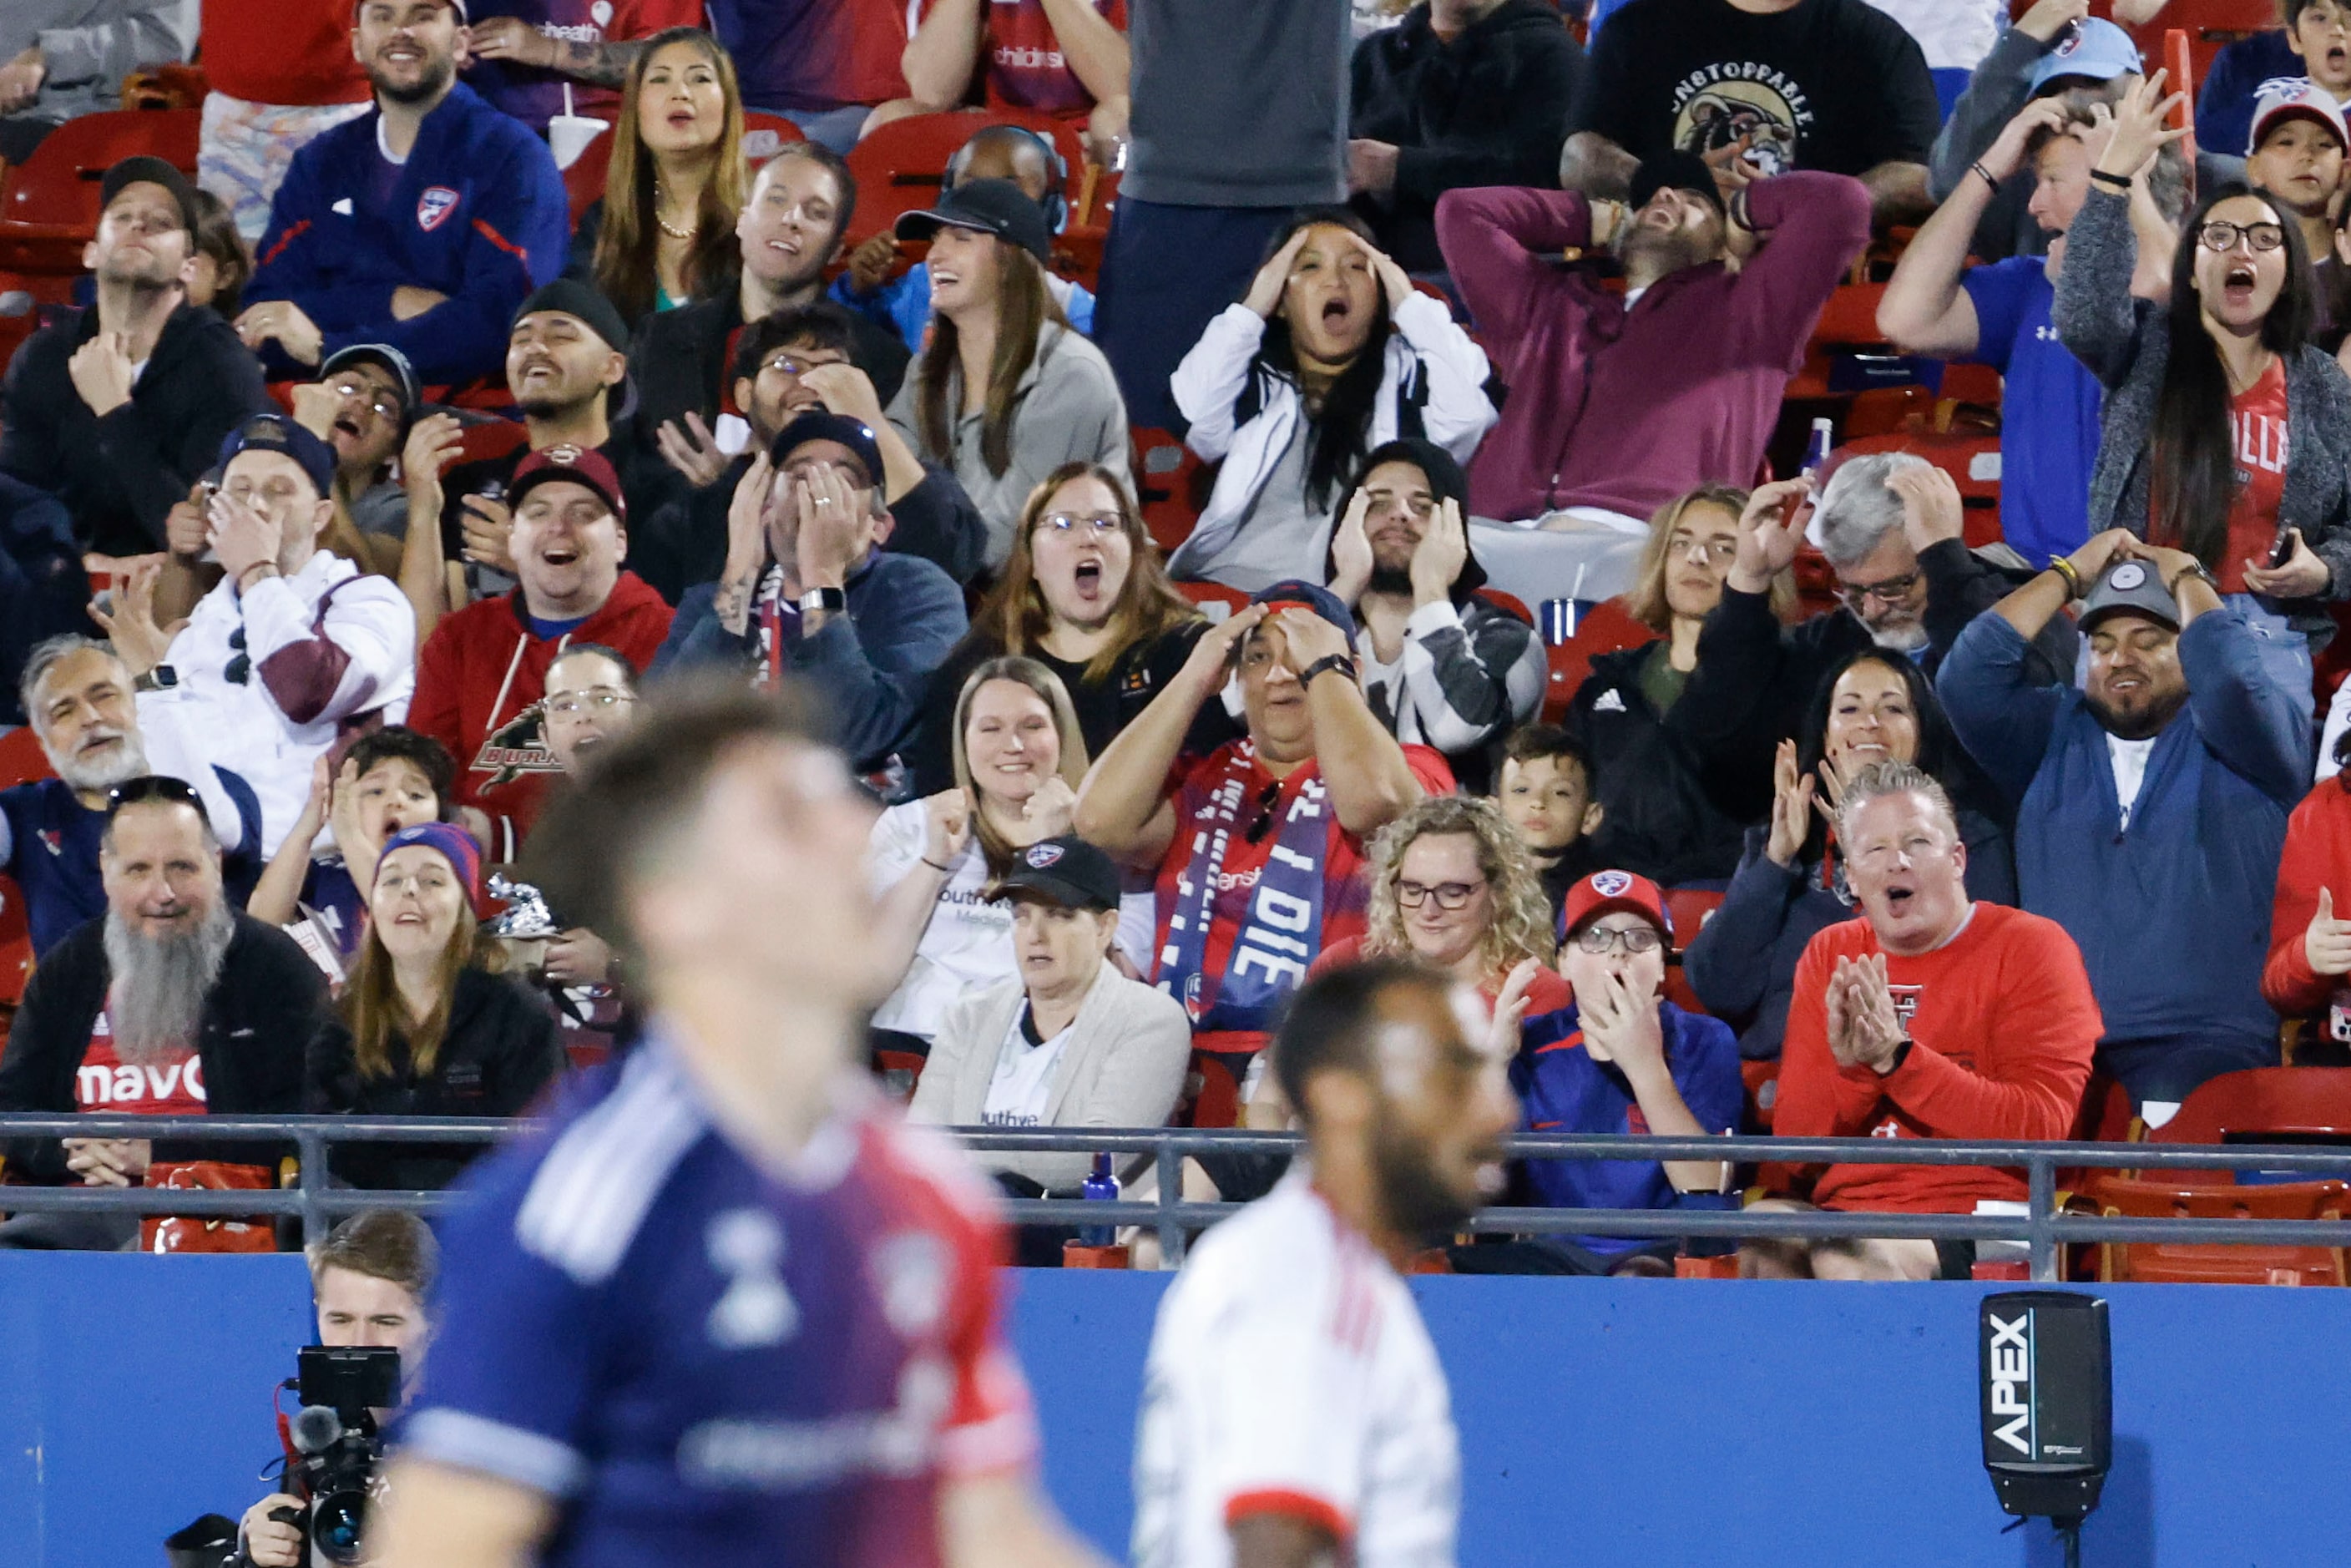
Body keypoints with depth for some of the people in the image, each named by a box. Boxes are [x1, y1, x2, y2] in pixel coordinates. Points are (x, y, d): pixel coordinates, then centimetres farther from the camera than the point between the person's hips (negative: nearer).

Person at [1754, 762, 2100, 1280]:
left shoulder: (2031, 947, 2)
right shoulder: (1829, 956, 18)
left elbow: (2042, 1128, -12)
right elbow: (1793, 1137, 10)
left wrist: (1896, 1057, -18)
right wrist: (1851, 1067, -12)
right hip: (1844, 1211, 4)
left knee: (1848, 1262, -37)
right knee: (1758, 1251, -32)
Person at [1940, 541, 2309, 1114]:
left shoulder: (2234, 740, 10)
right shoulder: (2055, 734, 20)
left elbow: (2230, 680, -12)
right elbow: (1967, 679, 7)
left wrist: (2187, 579, 6)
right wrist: (2070, 573, 13)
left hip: (2204, 1046, -3)